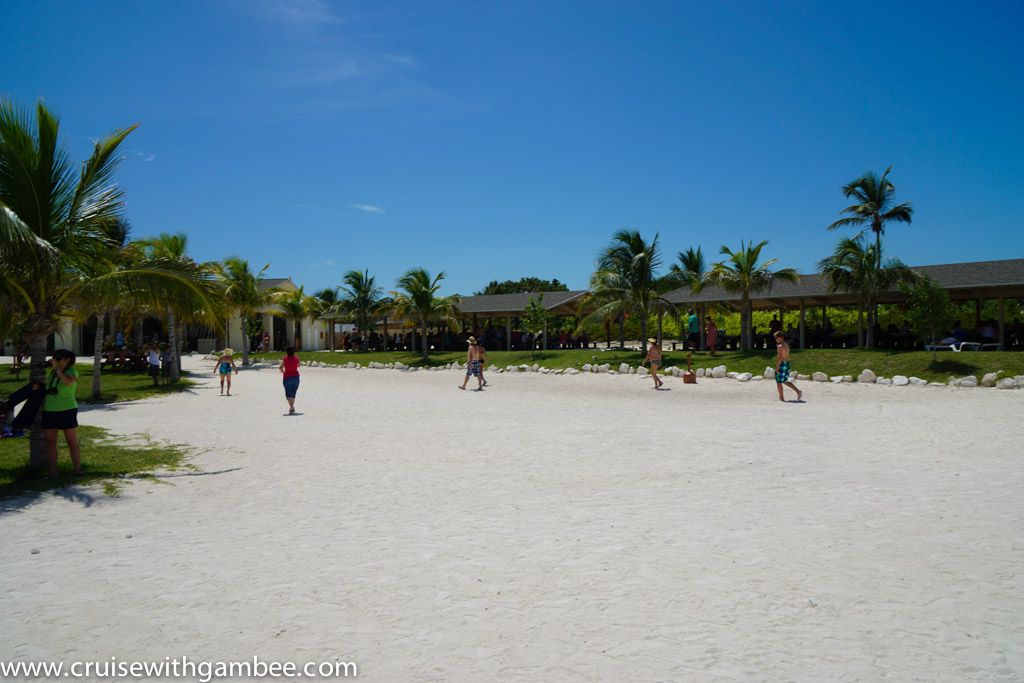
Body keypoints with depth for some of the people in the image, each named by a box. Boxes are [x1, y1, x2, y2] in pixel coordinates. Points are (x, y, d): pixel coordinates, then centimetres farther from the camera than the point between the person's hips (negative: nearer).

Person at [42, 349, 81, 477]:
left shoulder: (72, 372, -6)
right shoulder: (52, 372, 11)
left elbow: (67, 382, -28)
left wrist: (57, 367, -23)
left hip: (67, 410, -6)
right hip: (49, 411, 6)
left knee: (72, 442, -2)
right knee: (50, 442, 5)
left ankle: (78, 470, 0)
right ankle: (53, 470, 10)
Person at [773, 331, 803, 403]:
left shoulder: (780, 346, -16)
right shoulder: (786, 345, 11)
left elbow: (779, 357, -22)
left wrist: (777, 367, -19)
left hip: (782, 365, -9)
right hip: (787, 364, 9)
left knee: (779, 382, 4)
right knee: (785, 381, 18)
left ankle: (781, 397, 7)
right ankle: (798, 391, 9)